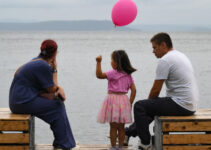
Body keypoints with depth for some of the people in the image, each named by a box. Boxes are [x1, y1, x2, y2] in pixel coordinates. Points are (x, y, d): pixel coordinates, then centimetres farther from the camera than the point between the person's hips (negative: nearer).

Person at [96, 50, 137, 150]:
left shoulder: (113, 73, -12)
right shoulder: (128, 74, 8)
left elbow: (99, 75, -18)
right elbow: (133, 90, 7)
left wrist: (98, 62, -19)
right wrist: (130, 103, 12)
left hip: (113, 99, -6)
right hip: (124, 100, 6)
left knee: (113, 126, 1)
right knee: (121, 127, 11)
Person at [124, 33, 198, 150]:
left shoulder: (165, 60, -14)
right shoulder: (181, 55, 17)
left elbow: (156, 89, -11)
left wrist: (149, 102, 9)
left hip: (180, 105, -10)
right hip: (190, 105, 10)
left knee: (139, 106, -4)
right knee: (150, 104, 28)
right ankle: (128, 133, 39)